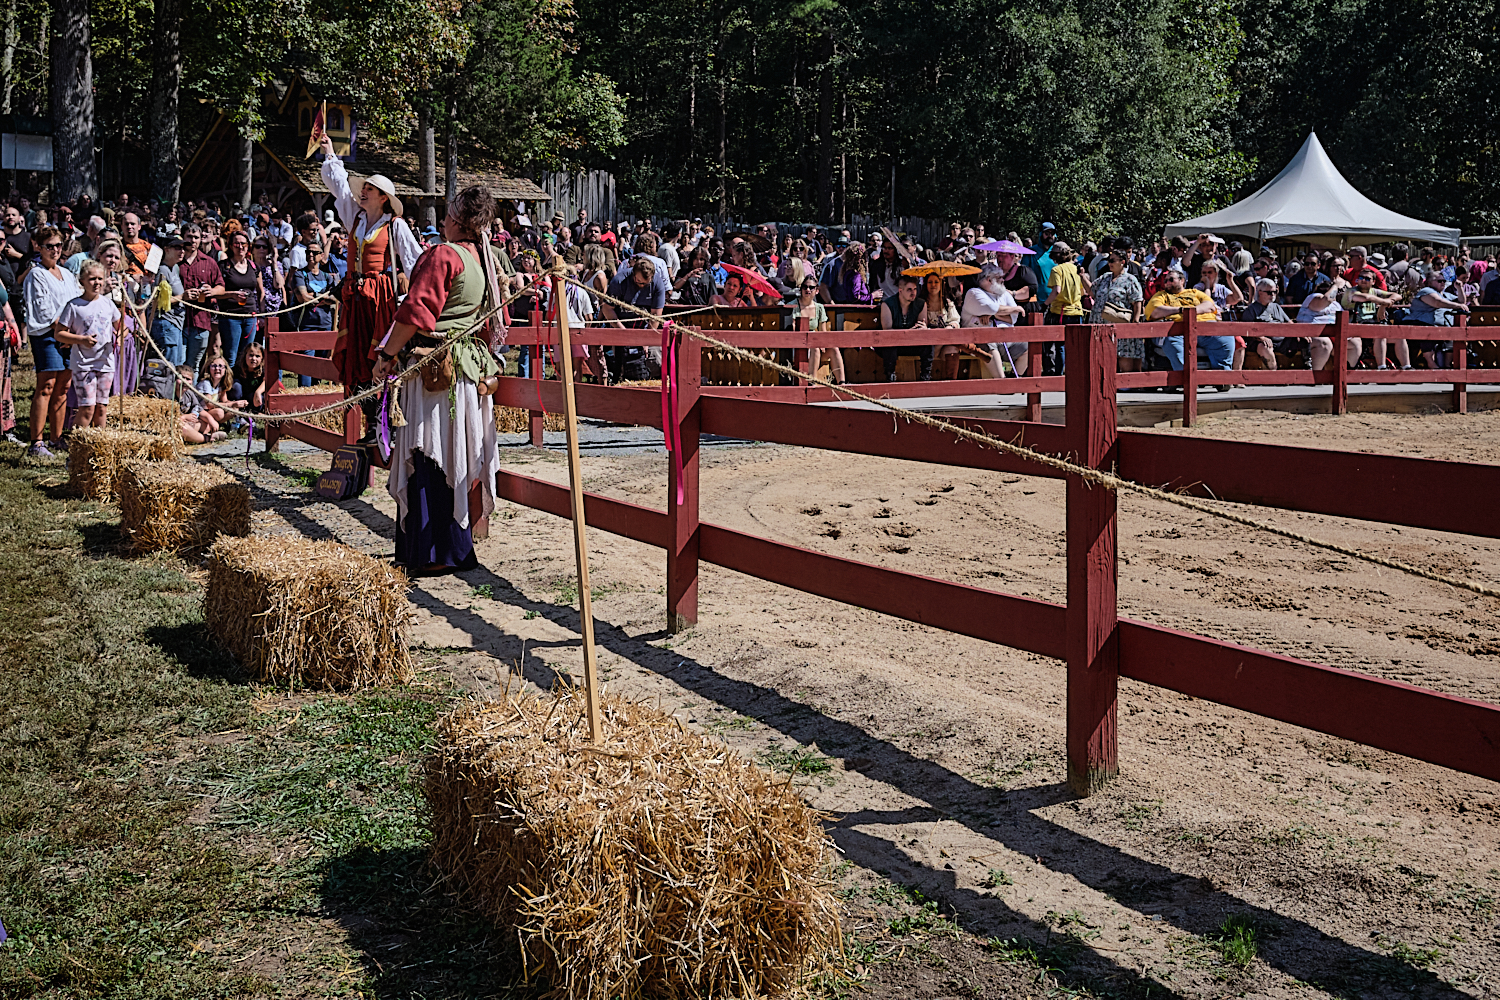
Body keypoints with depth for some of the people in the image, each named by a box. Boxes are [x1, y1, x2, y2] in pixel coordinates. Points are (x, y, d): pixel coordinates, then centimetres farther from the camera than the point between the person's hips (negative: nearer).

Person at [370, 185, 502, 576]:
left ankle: (435, 554, 0)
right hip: (466, 367, 8)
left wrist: (387, 355, -10)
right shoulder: (481, 260, 12)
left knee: (429, 458, -3)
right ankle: (458, 548, 20)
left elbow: (415, 312, -18)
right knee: (454, 456, 14)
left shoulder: (443, 255, -13)